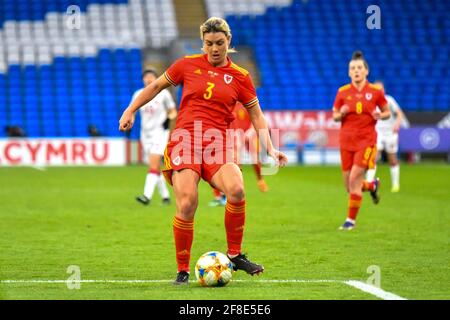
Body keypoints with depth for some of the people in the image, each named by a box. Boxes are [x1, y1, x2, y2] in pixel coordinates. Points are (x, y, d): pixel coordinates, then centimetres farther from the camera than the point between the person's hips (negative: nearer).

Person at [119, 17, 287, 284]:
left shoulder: (240, 77, 10)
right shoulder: (187, 65, 10)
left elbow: (257, 115, 14)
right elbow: (157, 86, 22)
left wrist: (270, 148, 4)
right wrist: (131, 110, 16)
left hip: (217, 143, 1)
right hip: (184, 139, -1)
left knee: (236, 190, -28)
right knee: (187, 205, -18)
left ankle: (235, 255, -8)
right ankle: (183, 270, -1)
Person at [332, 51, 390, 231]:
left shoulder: (375, 91, -1)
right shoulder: (342, 92, 2)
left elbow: (387, 113, 9)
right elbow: (335, 116, 10)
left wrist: (380, 115, -13)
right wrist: (341, 113, -13)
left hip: (366, 140, -3)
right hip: (346, 141, 3)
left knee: (354, 179, -14)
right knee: (350, 187, 5)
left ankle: (351, 220, -1)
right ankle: (372, 185, 40)